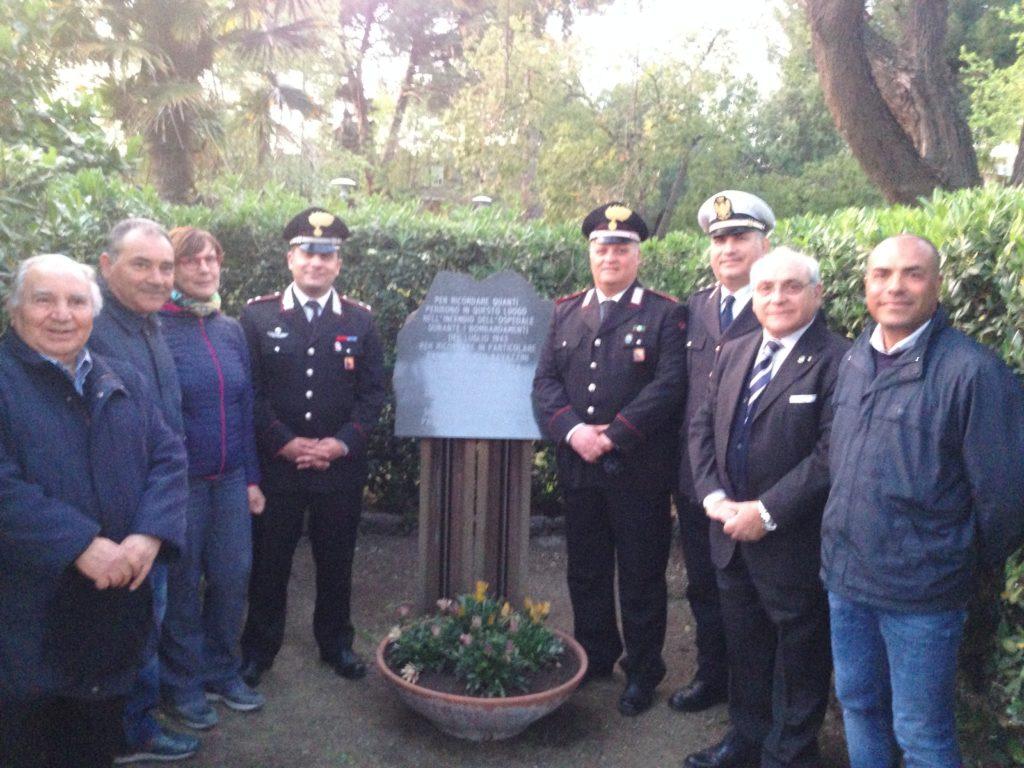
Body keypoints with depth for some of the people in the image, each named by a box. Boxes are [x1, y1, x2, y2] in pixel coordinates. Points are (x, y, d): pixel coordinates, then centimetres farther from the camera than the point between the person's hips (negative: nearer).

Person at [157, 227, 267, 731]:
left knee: (232, 576, 11)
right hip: (179, 481, -5)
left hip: (230, 480, 5)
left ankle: (221, 673, 31)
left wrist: (251, 478, 10)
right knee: (181, 584, 9)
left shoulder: (231, 330, 8)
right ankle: (182, 685, 28)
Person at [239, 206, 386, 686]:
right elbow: (249, 392, -5)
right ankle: (258, 648, 30)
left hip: (341, 469, 1)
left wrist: (340, 443, -11)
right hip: (275, 466, -1)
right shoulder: (257, 316, -1)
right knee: (268, 562, 11)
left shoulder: (360, 320, 4)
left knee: (336, 563, 14)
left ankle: (336, 643, 33)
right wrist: (288, 444, -13)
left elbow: (373, 392, 1)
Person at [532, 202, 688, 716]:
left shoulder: (665, 314, -3)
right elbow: (545, 381, 4)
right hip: (578, 469, 4)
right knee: (585, 572, 17)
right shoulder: (565, 312, 10)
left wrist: (613, 436, -17)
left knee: (641, 577, 9)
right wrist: (572, 429, -13)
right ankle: (595, 655, 36)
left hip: (640, 472, -4)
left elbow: (669, 385, -13)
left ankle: (642, 671, 26)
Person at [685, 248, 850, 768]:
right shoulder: (734, 354, 8)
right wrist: (712, 494, -4)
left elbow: (831, 453, -21)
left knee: (797, 656, 12)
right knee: (743, 646, 22)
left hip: (794, 544, -6)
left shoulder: (837, 361, -15)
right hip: (732, 534, 7)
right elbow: (702, 427, 10)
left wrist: (766, 512, -19)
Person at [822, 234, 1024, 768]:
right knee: (857, 704, 22)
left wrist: (968, 565, -2)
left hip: (920, 592, -6)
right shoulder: (855, 360, 3)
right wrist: (845, 535, 14)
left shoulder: (974, 372, -18)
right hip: (844, 574, 6)